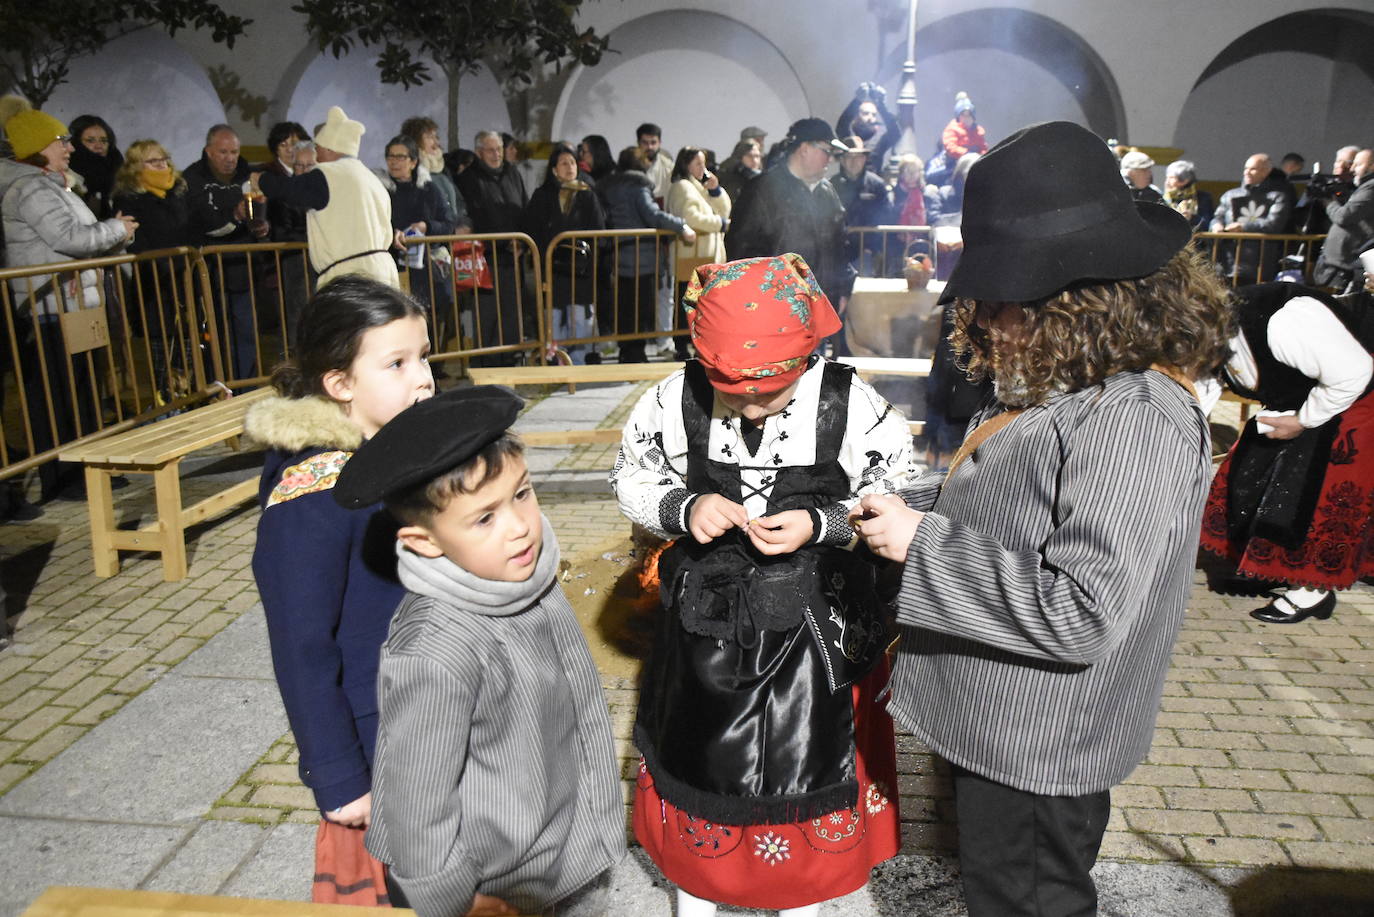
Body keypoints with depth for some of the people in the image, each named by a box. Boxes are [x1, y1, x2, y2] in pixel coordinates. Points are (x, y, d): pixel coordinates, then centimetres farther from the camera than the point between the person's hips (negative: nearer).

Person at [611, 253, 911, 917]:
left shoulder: (851, 407, -20)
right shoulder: (676, 400, -15)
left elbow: (894, 500, -7)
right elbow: (632, 479, -1)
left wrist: (818, 525, -24)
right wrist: (683, 508, -22)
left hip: (815, 621, -1)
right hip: (706, 614, 2)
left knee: (808, 759, 18)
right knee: (696, 748, 21)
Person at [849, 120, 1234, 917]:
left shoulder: (1135, 420, -29)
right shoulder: (1066, 384, 3)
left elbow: (1080, 612, -31)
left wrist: (922, 543, -26)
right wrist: (911, 505, -2)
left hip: (1038, 752, -9)